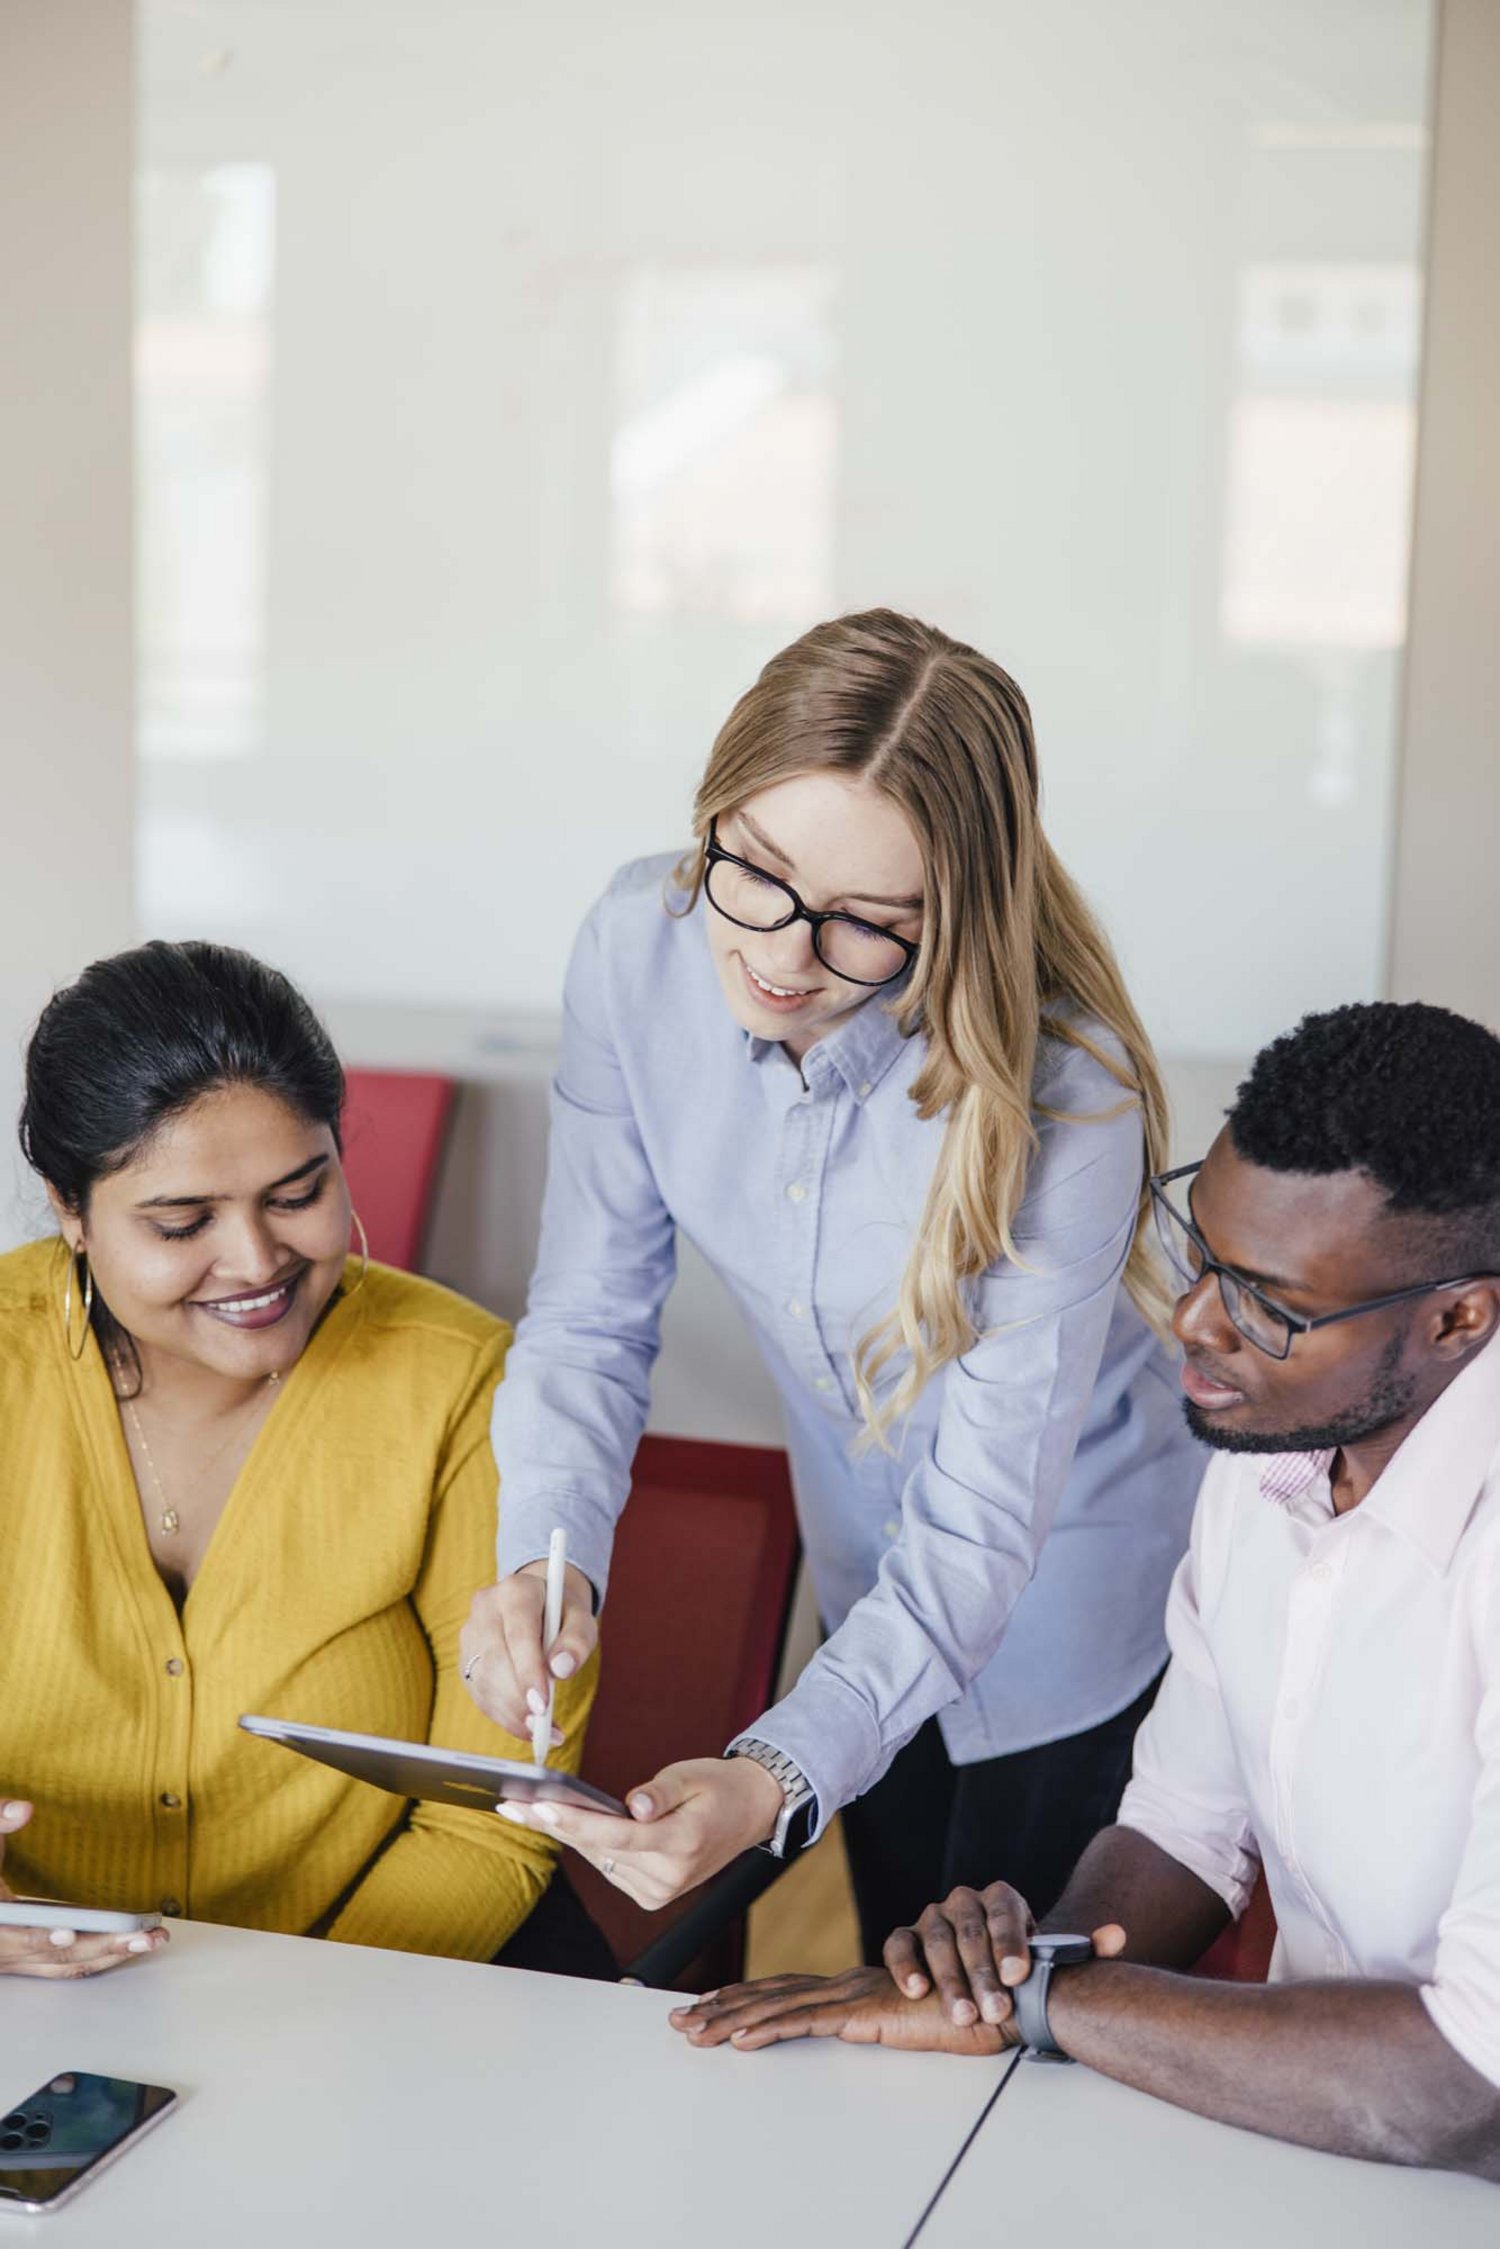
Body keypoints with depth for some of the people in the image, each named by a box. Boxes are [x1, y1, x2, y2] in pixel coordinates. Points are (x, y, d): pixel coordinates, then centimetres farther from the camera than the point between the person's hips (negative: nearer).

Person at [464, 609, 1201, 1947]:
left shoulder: (1060, 1094, -34)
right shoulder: (642, 948, -20)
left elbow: (981, 1530, -32)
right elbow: (590, 1319, -12)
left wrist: (779, 1780, -46)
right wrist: (547, 1560, -31)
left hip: (1078, 1611, -4)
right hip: (871, 1585, 4)